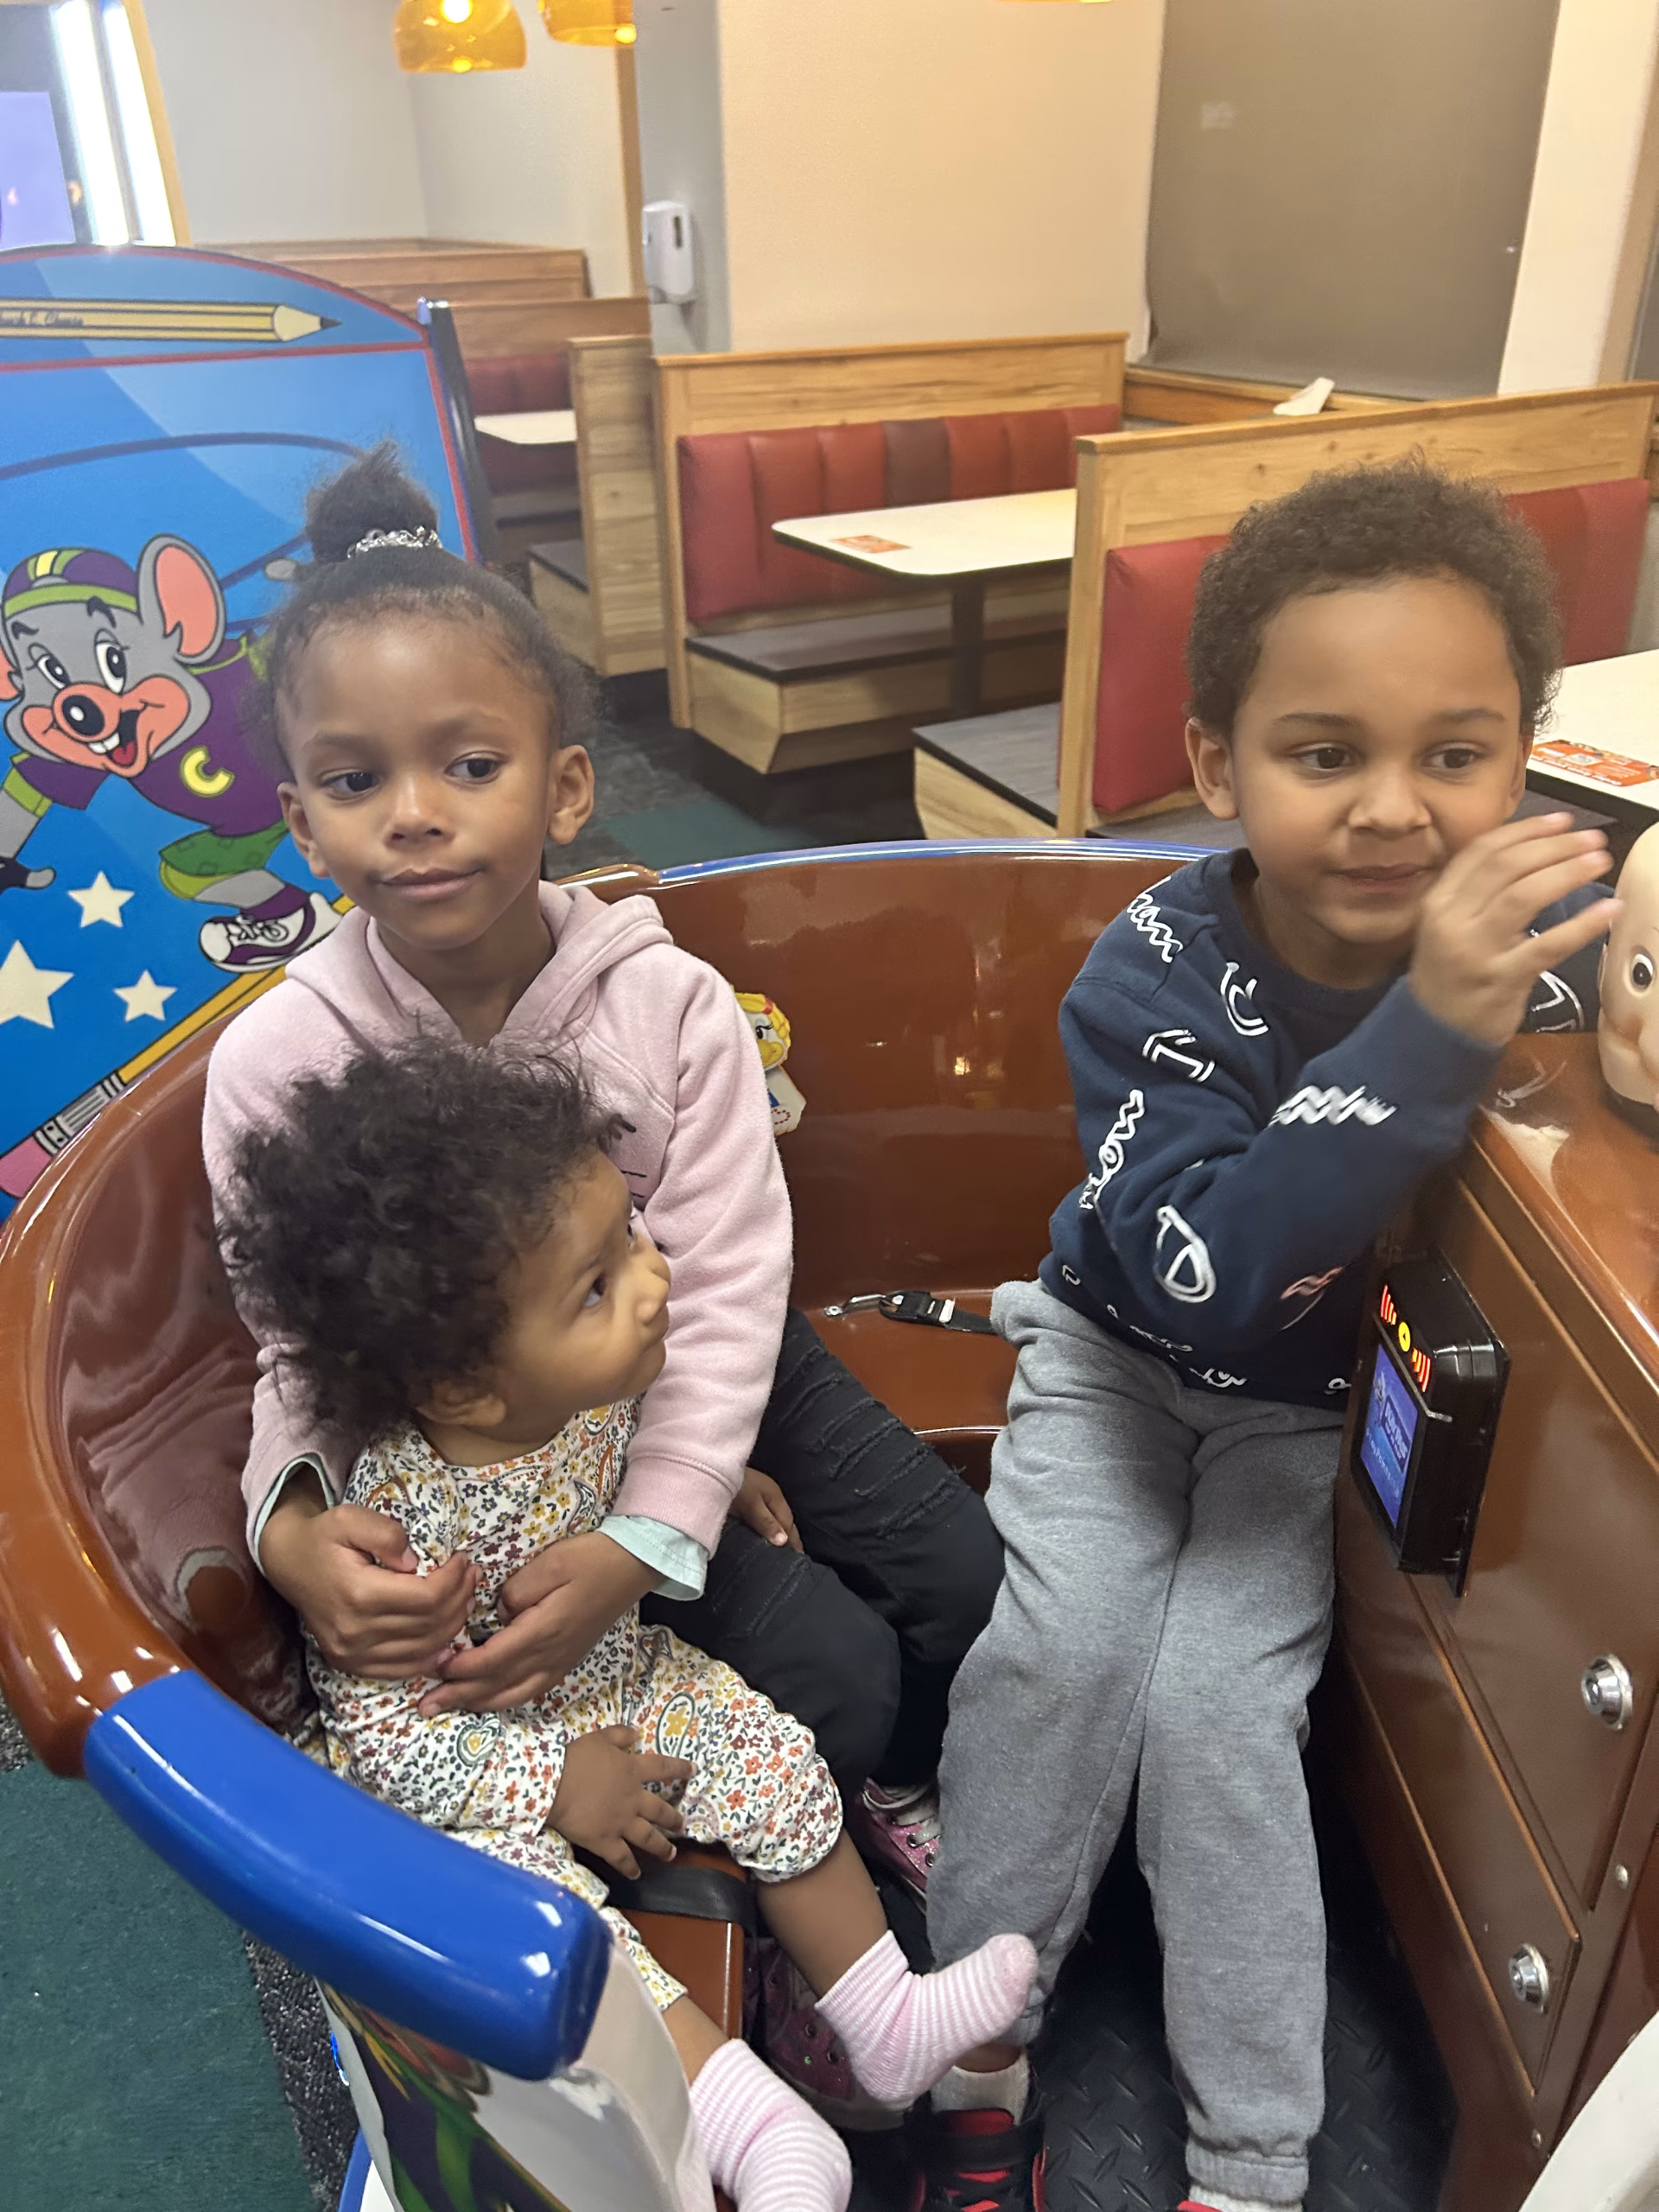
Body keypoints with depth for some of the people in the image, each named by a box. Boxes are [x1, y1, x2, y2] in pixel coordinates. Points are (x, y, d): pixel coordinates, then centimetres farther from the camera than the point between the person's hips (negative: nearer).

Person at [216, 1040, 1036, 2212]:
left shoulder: (605, 1382, -19)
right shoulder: (405, 1520, -37)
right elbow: (379, 1727, -24)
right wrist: (550, 1785, -22)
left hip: (626, 1681, 6)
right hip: (485, 1769, -5)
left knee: (782, 1764, -1)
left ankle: (887, 2020, 18)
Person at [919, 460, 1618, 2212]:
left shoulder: (1554, 932, -21)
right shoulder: (1154, 970, -26)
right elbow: (1205, 1271, -37)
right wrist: (1430, 1030, -44)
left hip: (1338, 1402, 1)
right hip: (1123, 1348, 0)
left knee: (1213, 1694, -13)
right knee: (1061, 1639, -18)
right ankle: (981, 2051, 8)